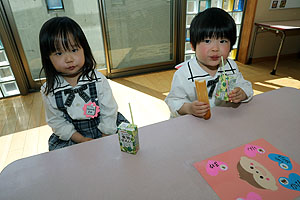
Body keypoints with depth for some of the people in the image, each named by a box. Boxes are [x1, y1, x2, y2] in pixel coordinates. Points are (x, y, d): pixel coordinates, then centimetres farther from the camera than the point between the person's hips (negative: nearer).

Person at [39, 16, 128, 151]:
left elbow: (109, 112, -10)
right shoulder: (49, 91, -10)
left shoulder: (98, 80, -14)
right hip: (72, 135, 1)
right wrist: (81, 140, -14)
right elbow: (56, 121, -5)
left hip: (103, 130, -1)